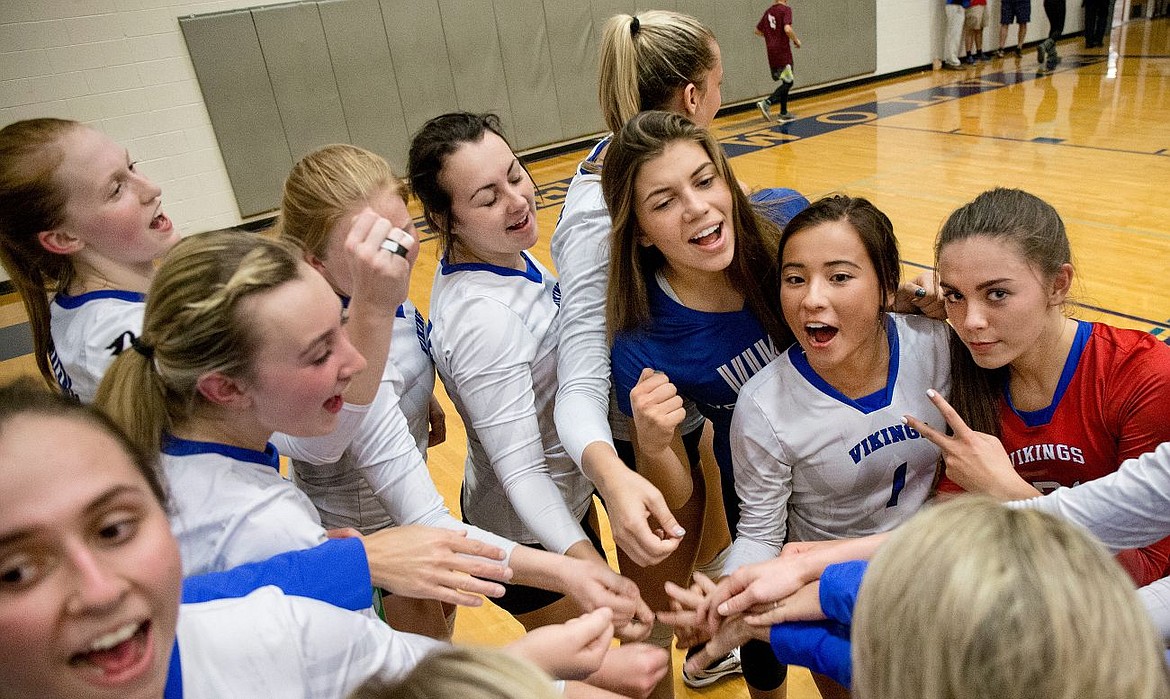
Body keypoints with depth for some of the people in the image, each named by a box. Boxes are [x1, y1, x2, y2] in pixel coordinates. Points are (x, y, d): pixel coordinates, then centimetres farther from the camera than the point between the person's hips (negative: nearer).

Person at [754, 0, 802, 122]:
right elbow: (787, 29, -24)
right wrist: (796, 40, -8)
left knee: (786, 82, 16)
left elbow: (758, 30, 19)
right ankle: (766, 103, -18)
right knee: (788, 82, 0)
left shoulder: (768, 11, 11)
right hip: (783, 51, -7)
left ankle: (784, 113, 16)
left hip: (771, 52, 7)